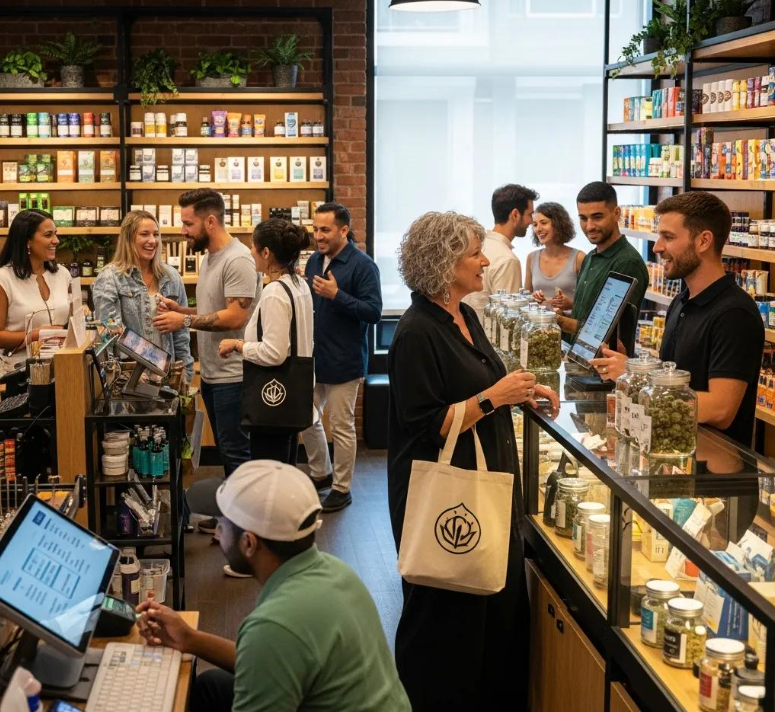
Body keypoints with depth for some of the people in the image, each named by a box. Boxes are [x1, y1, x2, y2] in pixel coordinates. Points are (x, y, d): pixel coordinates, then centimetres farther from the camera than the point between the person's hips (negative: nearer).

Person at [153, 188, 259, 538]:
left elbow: (236, 316, -24)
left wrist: (185, 321, -20)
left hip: (232, 375, -10)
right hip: (212, 373, 10)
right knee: (227, 449, 17)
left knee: (235, 451, -1)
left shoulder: (237, 260, -18)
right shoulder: (209, 257, 13)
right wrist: (180, 309, 4)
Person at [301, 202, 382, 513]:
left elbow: (374, 312, -19)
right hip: (312, 357, 7)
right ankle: (320, 473, 35)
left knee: (341, 427, 3)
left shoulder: (362, 265, -14)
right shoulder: (315, 260, 8)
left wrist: (336, 294, -27)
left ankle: (342, 487, 17)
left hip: (343, 360, -7)